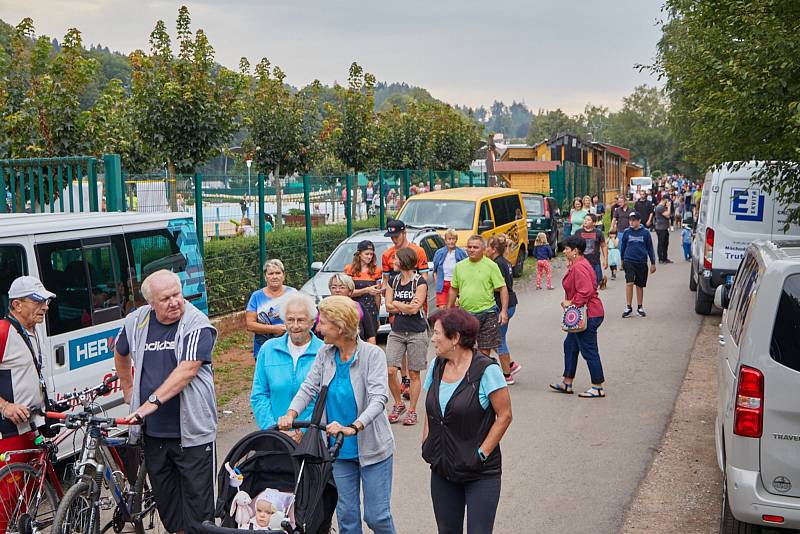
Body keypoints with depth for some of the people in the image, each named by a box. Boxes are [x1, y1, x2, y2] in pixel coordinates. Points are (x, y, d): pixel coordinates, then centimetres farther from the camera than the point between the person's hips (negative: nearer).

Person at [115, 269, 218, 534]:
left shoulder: (197, 324, -11)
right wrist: (128, 390, 25)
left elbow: (187, 369, -22)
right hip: (153, 431, 5)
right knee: (164, 495, 15)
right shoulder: (136, 321, 5)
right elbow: (120, 355, 26)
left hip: (192, 430, -5)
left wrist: (153, 401, -26)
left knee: (196, 496, -1)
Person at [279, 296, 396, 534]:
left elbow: (379, 398, -26)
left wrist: (352, 428, -40)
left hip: (371, 448, -4)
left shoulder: (372, 354, -15)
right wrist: (291, 413, -24)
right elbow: (308, 387, -3)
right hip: (340, 451, 5)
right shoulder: (325, 355, 2)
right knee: (346, 514, 11)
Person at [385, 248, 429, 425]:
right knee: (390, 371, -5)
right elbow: (389, 307, 3)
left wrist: (396, 304, -2)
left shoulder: (420, 282, -6)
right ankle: (398, 404, 15)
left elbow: (414, 309, -15)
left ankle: (412, 411, 13)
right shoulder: (393, 281, 10)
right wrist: (407, 306, -9)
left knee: (414, 374, 3)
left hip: (416, 333, -4)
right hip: (396, 332, 4)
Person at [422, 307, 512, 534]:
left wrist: (482, 453, -14)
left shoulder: (486, 370, -15)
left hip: (481, 474, -6)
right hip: (442, 470, 6)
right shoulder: (437, 366, 5)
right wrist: (426, 444, 4)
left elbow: (504, 415, -12)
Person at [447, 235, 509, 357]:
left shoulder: (491, 266, -5)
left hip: (487, 313, -3)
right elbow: (454, 289, 16)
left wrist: (504, 311, -14)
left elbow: (502, 288, -6)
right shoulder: (459, 266, 7)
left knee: (485, 349, 3)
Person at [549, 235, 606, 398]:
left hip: (587, 315, -12)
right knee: (570, 345, 17)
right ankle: (567, 383, 26)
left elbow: (586, 291, -29)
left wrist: (571, 303, -18)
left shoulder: (579, 267, -21)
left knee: (589, 351, -3)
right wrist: (568, 301, 9)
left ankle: (598, 388, 6)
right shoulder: (575, 265, 14)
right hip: (582, 314, 12)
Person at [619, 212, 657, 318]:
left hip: (641, 262, 1)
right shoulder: (627, 232, 0)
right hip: (629, 262, -1)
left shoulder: (645, 232, -2)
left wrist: (653, 263, 8)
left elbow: (650, 248, 5)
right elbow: (623, 246, 13)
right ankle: (628, 308, -6)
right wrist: (622, 260, 21)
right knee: (629, 283, -14)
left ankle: (640, 307, 23)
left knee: (640, 285, 10)